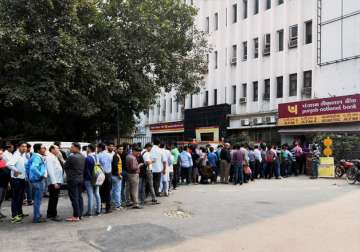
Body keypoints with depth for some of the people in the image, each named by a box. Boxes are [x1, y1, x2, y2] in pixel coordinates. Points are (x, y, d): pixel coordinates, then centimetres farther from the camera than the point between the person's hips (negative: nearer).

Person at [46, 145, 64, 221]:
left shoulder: (55, 158, 18)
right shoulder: (49, 157, -13)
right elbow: (50, 170, -21)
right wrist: (54, 182, -24)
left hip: (57, 182, 10)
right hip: (54, 182, -10)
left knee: (53, 198, 17)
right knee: (54, 198, -5)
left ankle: (50, 214, 26)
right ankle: (53, 215, 1)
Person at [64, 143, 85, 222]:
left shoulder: (72, 157, -16)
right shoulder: (83, 157, 8)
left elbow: (65, 167, -4)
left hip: (73, 179, -8)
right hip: (81, 179, 8)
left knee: (74, 197, -3)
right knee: (79, 197, 12)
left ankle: (76, 216, -2)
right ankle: (79, 214, 17)